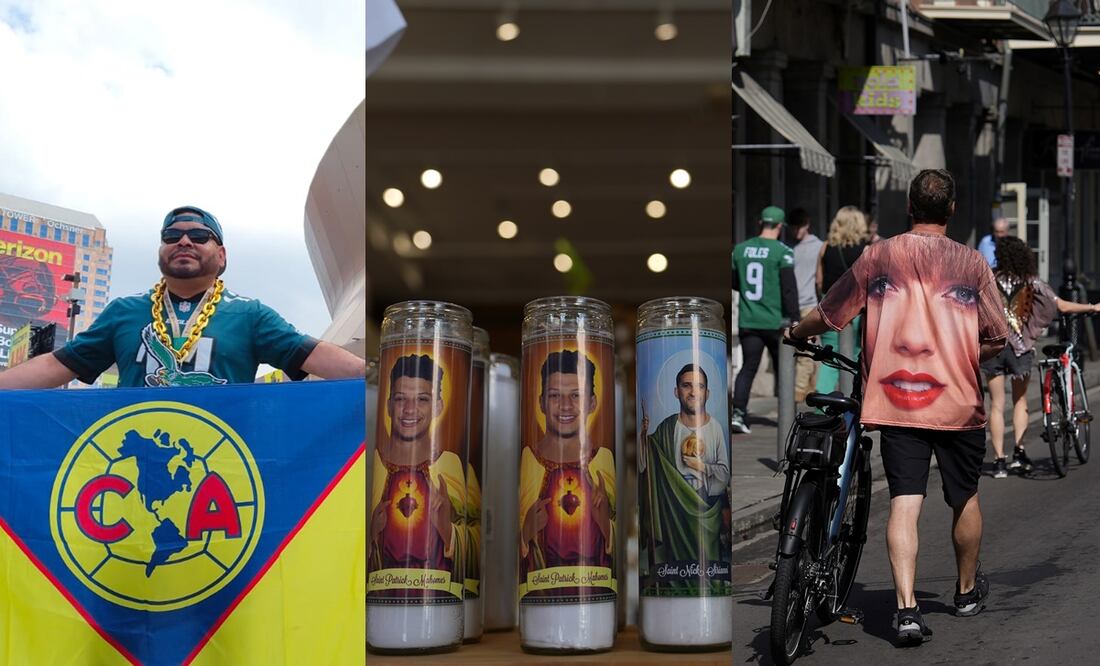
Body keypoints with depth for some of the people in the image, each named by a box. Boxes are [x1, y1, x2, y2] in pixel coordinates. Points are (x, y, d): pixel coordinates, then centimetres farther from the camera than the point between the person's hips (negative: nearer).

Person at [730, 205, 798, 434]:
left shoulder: (740, 249, 4)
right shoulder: (782, 252, -11)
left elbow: (734, 282, 12)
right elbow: (789, 288, -12)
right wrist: (794, 319, -8)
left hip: (748, 321, 3)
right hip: (775, 321, -3)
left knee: (748, 367, 5)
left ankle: (738, 412, -11)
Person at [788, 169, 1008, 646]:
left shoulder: (877, 257, 0)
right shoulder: (971, 262, -2)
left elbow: (828, 315, 8)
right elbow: (997, 338, -2)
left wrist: (794, 333, 27)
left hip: (896, 401, 0)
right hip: (958, 401, 0)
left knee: (904, 501, -2)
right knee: (964, 498, 18)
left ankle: (906, 607, -15)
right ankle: (968, 591, 36)